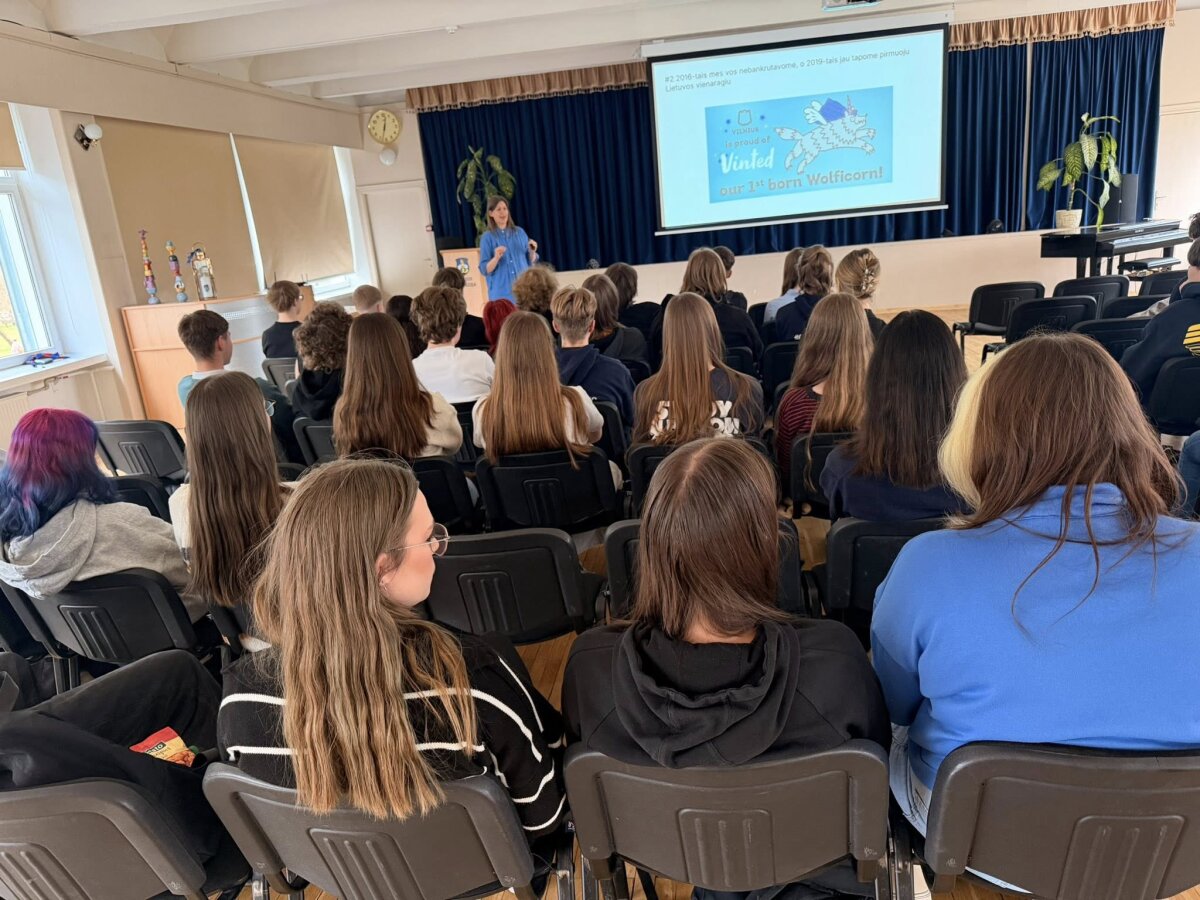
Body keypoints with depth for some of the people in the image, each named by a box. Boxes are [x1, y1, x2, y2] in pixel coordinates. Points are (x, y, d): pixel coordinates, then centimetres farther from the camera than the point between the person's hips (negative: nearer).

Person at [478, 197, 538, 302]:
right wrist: (496, 258, -21)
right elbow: (484, 270, -5)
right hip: (502, 293, -3)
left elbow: (530, 262, 12)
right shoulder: (487, 237, -1)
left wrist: (532, 251, -8)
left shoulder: (519, 232, 9)